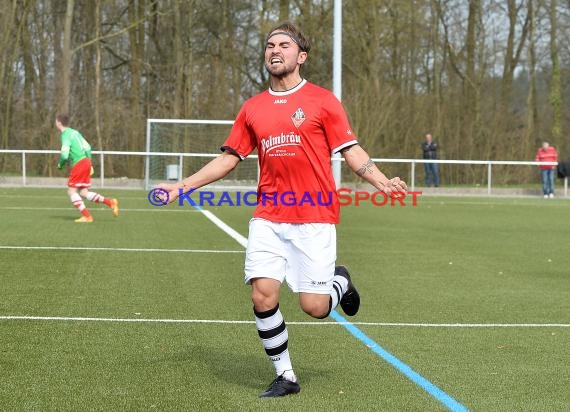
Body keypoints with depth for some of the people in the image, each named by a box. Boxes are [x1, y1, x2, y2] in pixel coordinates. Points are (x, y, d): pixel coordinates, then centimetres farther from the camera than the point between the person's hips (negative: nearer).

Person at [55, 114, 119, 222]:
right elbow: (88, 147, 19)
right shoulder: (74, 132, 17)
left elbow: (64, 155, -20)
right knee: (83, 193, 10)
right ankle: (111, 202, 6)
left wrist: (60, 164, 0)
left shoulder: (66, 135, -11)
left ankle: (86, 216, -7)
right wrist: (89, 164, 23)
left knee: (71, 191, -2)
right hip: (86, 162, 9)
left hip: (79, 164, -9)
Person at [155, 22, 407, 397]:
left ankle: (340, 281, 31)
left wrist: (382, 181, -16)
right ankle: (285, 376, 9)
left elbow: (351, 152, 0)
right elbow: (228, 159, 18)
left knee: (314, 307, -6)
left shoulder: (322, 100, 1)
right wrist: (182, 186, 12)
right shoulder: (252, 108, 11)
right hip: (268, 218, 3)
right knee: (263, 296, -9)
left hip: (314, 218, -3)